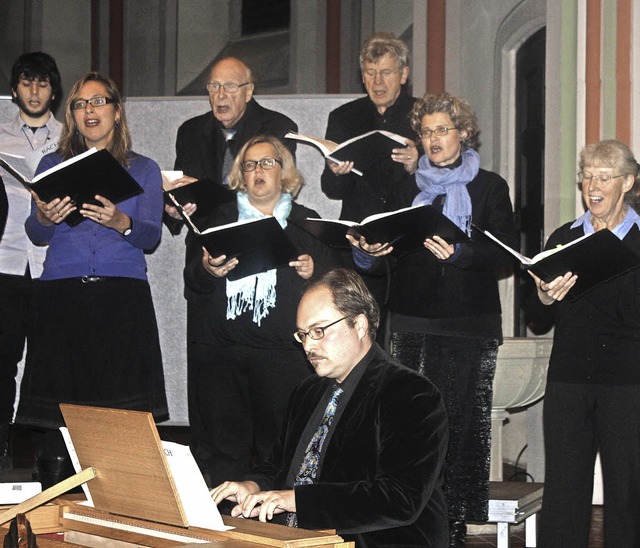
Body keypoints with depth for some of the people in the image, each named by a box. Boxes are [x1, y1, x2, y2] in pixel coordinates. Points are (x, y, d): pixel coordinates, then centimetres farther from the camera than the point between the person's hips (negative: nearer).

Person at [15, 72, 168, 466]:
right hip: (62, 294, 1)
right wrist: (45, 219, -14)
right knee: (59, 402, -8)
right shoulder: (53, 165, 17)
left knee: (122, 409, -11)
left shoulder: (143, 169, 15)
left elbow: (152, 235, 3)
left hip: (123, 295, -1)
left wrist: (120, 222, -18)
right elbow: (36, 235, 9)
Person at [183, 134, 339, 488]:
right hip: (219, 350, 1)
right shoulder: (217, 219, 19)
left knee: (278, 449, -8)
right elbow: (191, 283, 13)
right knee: (226, 448, -3)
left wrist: (313, 272, -8)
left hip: (282, 353, -1)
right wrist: (206, 270, -8)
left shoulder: (307, 223, 16)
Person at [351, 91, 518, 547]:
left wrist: (458, 253, -16)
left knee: (458, 420, -6)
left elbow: (506, 255, -1)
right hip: (414, 321, 2)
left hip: (469, 325, -2)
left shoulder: (489, 188, 8)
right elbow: (390, 244, 19)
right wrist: (372, 249, -3)